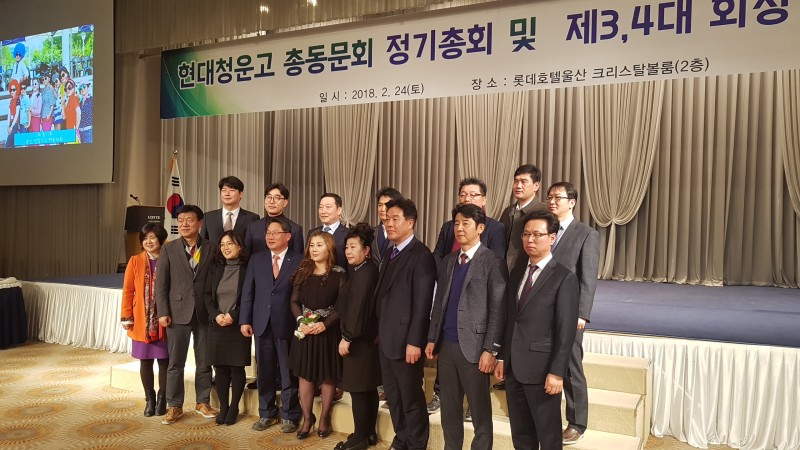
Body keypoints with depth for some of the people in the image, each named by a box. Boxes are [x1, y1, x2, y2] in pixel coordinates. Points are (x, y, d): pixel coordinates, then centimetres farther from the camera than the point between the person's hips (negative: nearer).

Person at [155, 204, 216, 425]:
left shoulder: (211, 249, 1)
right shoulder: (169, 248, 1)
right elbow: (161, 283, 0)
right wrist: (163, 312, -5)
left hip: (204, 313, 1)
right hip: (178, 312, 0)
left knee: (204, 362, 10)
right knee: (175, 363, 6)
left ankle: (203, 402, 25)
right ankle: (174, 406, 19)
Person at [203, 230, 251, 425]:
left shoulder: (247, 268, -4)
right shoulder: (215, 267, 9)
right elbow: (207, 294, 7)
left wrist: (233, 316, -15)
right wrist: (216, 315, -9)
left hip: (238, 325, -3)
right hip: (217, 325, 4)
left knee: (237, 368, 2)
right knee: (220, 368, 6)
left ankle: (234, 408, 15)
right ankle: (223, 407, 17)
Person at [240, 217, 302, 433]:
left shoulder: (299, 261, -3)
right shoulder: (256, 259, 9)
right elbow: (248, 292, 7)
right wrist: (245, 320, 1)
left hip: (287, 326, -3)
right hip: (262, 324, 4)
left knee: (288, 373, 7)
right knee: (264, 372, 13)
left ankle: (288, 416, 21)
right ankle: (266, 414, 28)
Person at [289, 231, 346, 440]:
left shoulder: (339, 274, -5)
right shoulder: (302, 272, 5)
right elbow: (294, 301, 5)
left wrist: (325, 323, -20)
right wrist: (301, 321, -13)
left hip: (328, 332, -3)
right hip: (305, 331, 3)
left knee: (327, 376, 8)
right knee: (305, 375, 8)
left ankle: (324, 418, 24)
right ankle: (307, 418, 23)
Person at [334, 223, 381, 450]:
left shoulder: (364, 273, -18)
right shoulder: (365, 270, 13)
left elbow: (358, 308, -22)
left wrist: (347, 337, -18)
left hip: (358, 339, -10)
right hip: (366, 337, 10)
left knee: (358, 389, -2)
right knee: (369, 388, 15)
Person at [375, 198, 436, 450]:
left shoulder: (421, 255, -15)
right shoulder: (390, 253, 12)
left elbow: (422, 303, -19)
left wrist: (414, 342, -20)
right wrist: (380, 332, 12)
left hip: (405, 340, -8)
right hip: (386, 339, 8)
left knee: (412, 398, 6)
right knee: (393, 396, 18)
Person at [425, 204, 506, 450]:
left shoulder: (493, 263, -7)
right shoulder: (448, 261, 12)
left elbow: (497, 311, -11)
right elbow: (439, 302, 13)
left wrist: (490, 350, -14)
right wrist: (432, 339, 10)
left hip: (473, 346, -6)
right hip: (446, 344, 6)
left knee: (480, 409, 7)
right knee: (449, 407, 16)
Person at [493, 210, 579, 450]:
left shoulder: (564, 278, -9)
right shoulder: (516, 273, 11)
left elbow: (566, 331, -13)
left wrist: (556, 372, -16)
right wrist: (503, 358, 10)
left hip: (541, 368, -6)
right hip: (514, 366, 6)